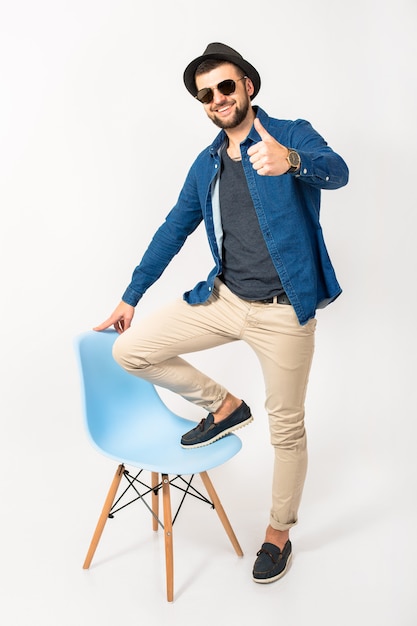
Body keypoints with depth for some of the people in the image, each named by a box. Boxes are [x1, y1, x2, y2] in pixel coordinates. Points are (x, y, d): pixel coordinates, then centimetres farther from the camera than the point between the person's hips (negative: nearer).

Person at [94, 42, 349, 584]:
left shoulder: (293, 135, -4)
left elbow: (336, 171, -25)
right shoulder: (207, 165, 11)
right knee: (130, 350, -3)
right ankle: (224, 406, 16)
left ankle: (279, 531, 31)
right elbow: (173, 230, 16)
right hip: (224, 299, 5)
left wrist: (290, 160, -49)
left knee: (287, 429, 5)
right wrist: (130, 298, 16)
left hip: (283, 311, -5)